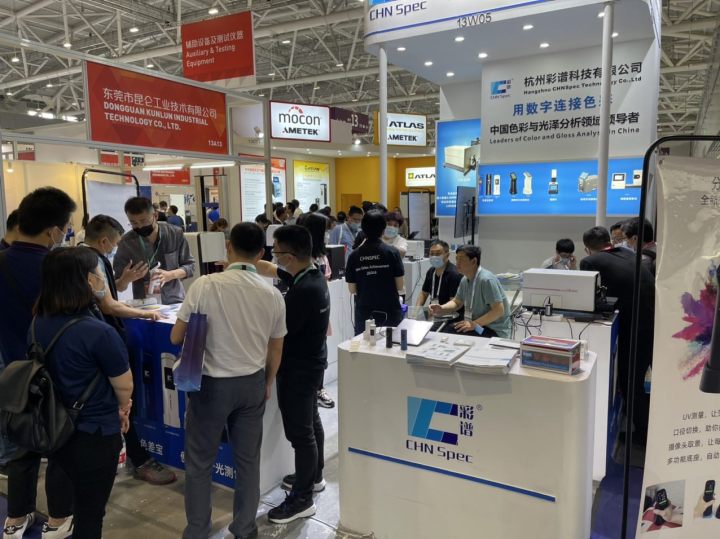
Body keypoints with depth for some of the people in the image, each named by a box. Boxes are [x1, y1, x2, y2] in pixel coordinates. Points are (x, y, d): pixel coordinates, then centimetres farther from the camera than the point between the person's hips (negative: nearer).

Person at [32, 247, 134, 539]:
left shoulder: (38, 324, -5)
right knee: (90, 512, 14)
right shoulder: (98, 332, -28)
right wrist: (120, 408, 8)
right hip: (93, 435, -7)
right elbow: (124, 386, -16)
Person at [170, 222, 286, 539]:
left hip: (212, 384, -3)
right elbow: (275, 349, 5)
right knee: (248, 460, 17)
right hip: (252, 383, 3)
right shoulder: (272, 294, -5)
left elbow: (176, 337, -7)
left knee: (199, 462, 15)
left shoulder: (205, 285, -15)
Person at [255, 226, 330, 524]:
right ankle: (314, 476, 40)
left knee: (299, 432, 3)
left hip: (298, 368, -10)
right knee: (310, 422, 23)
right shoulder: (313, 274, 0)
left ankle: (302, 499, 17)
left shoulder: (303, 291, -31)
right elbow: (270, 270, 13)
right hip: (311, 362, 10)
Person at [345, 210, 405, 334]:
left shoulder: (354, 255, -3)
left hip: (363, 313, 2)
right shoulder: (392, 252, -8)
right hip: (390, 312, -1)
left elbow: (352, 289, 2)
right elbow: (400, 286, -5)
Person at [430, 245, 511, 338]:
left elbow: (499, 310, -24)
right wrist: (441, 309, -3)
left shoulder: (486, 280, -21)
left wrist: (474, 324, -26)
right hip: (478, 325, 7)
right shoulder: (465, 280, 6)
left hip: (496, 331, -7)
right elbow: (456, 302, 17)